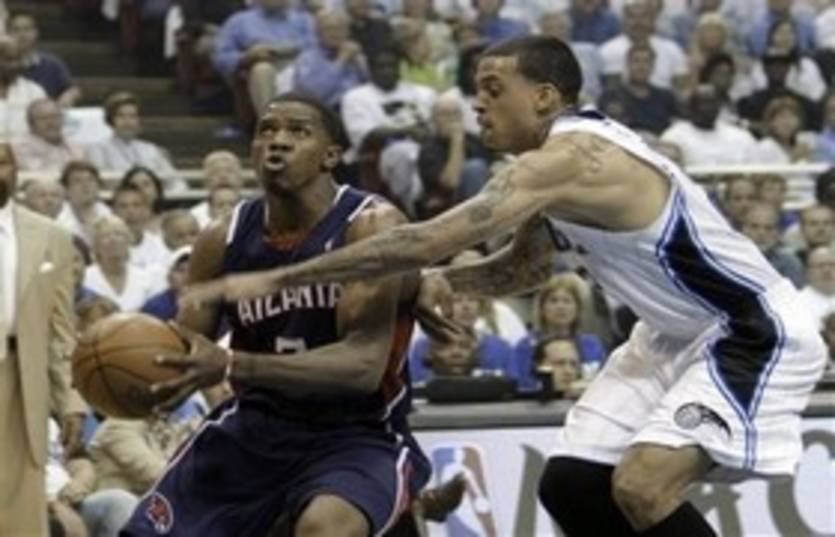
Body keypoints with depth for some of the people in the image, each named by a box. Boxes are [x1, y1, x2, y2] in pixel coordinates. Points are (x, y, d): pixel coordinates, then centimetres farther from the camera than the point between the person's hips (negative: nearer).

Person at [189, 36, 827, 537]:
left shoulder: (570, 159, -27)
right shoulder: (565, 161, 4)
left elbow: (429, 240, -33)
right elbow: (526, 266, 22)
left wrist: (273, 280, -30)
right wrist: (447, 284, -1)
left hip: (757, 335, -11)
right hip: (680, 336, 11)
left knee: (642, 486, -24)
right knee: (571, 484, 6)